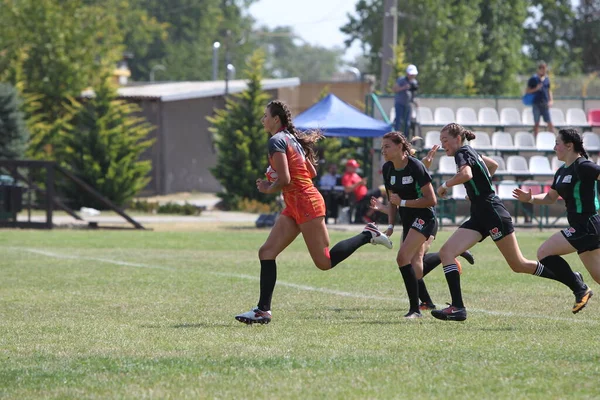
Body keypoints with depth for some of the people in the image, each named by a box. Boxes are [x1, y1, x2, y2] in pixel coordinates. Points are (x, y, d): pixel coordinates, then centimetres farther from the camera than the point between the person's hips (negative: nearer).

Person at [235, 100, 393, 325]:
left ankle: (367, 235, 6)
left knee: (324, 262, -5)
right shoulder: (292, 138, 16)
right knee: (266, 252, 2)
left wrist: (268, 189, -2)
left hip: (305, 203, -10)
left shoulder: (277, 141, -13)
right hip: (294, 207, 10)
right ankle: (263, 310, 0)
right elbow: (312, 172, 19)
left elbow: (284, 180, -22)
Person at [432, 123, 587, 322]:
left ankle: (575, 284, 9)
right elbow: (493, 165, 34)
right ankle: (457, 307, -13)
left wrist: (445, 185, -17)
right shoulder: (470, 152, 17)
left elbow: (466, 174, -33)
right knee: (446, 252, -5)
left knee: (518, 265, -3)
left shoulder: (462, 153, -11)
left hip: (492, 213, -10)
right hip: (479, 216, 10)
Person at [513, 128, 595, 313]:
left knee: (544, 252, -12)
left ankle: (579, 289, -7)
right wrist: (530, 198, 9)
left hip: (586, 226, -10)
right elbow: (551, 197, 25)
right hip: (583, 227, 10)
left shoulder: (583, 166, -13)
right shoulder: (562, 172, 15)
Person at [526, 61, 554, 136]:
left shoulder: (547, 79, 11)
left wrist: (551, 100, 7)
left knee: (550, 123, -3)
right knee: (536, 124, 2)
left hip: (545, 104, 3)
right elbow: (527, 91, -2)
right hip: (536, 104, -3)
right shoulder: (533, 79, -3)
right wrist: (536, 89, -17)